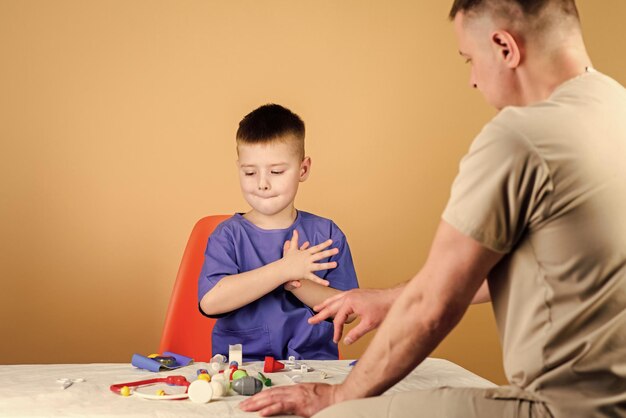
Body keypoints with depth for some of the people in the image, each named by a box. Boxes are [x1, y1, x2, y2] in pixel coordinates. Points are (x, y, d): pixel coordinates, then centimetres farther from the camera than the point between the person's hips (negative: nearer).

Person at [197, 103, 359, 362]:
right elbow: (210, 301, -15)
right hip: (241, 363, -2)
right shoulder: (228, 235, 2)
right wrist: (283, 270, -15)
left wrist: (298, 283, -14)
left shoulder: (327, 235, 7)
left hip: (313, 358, 2)